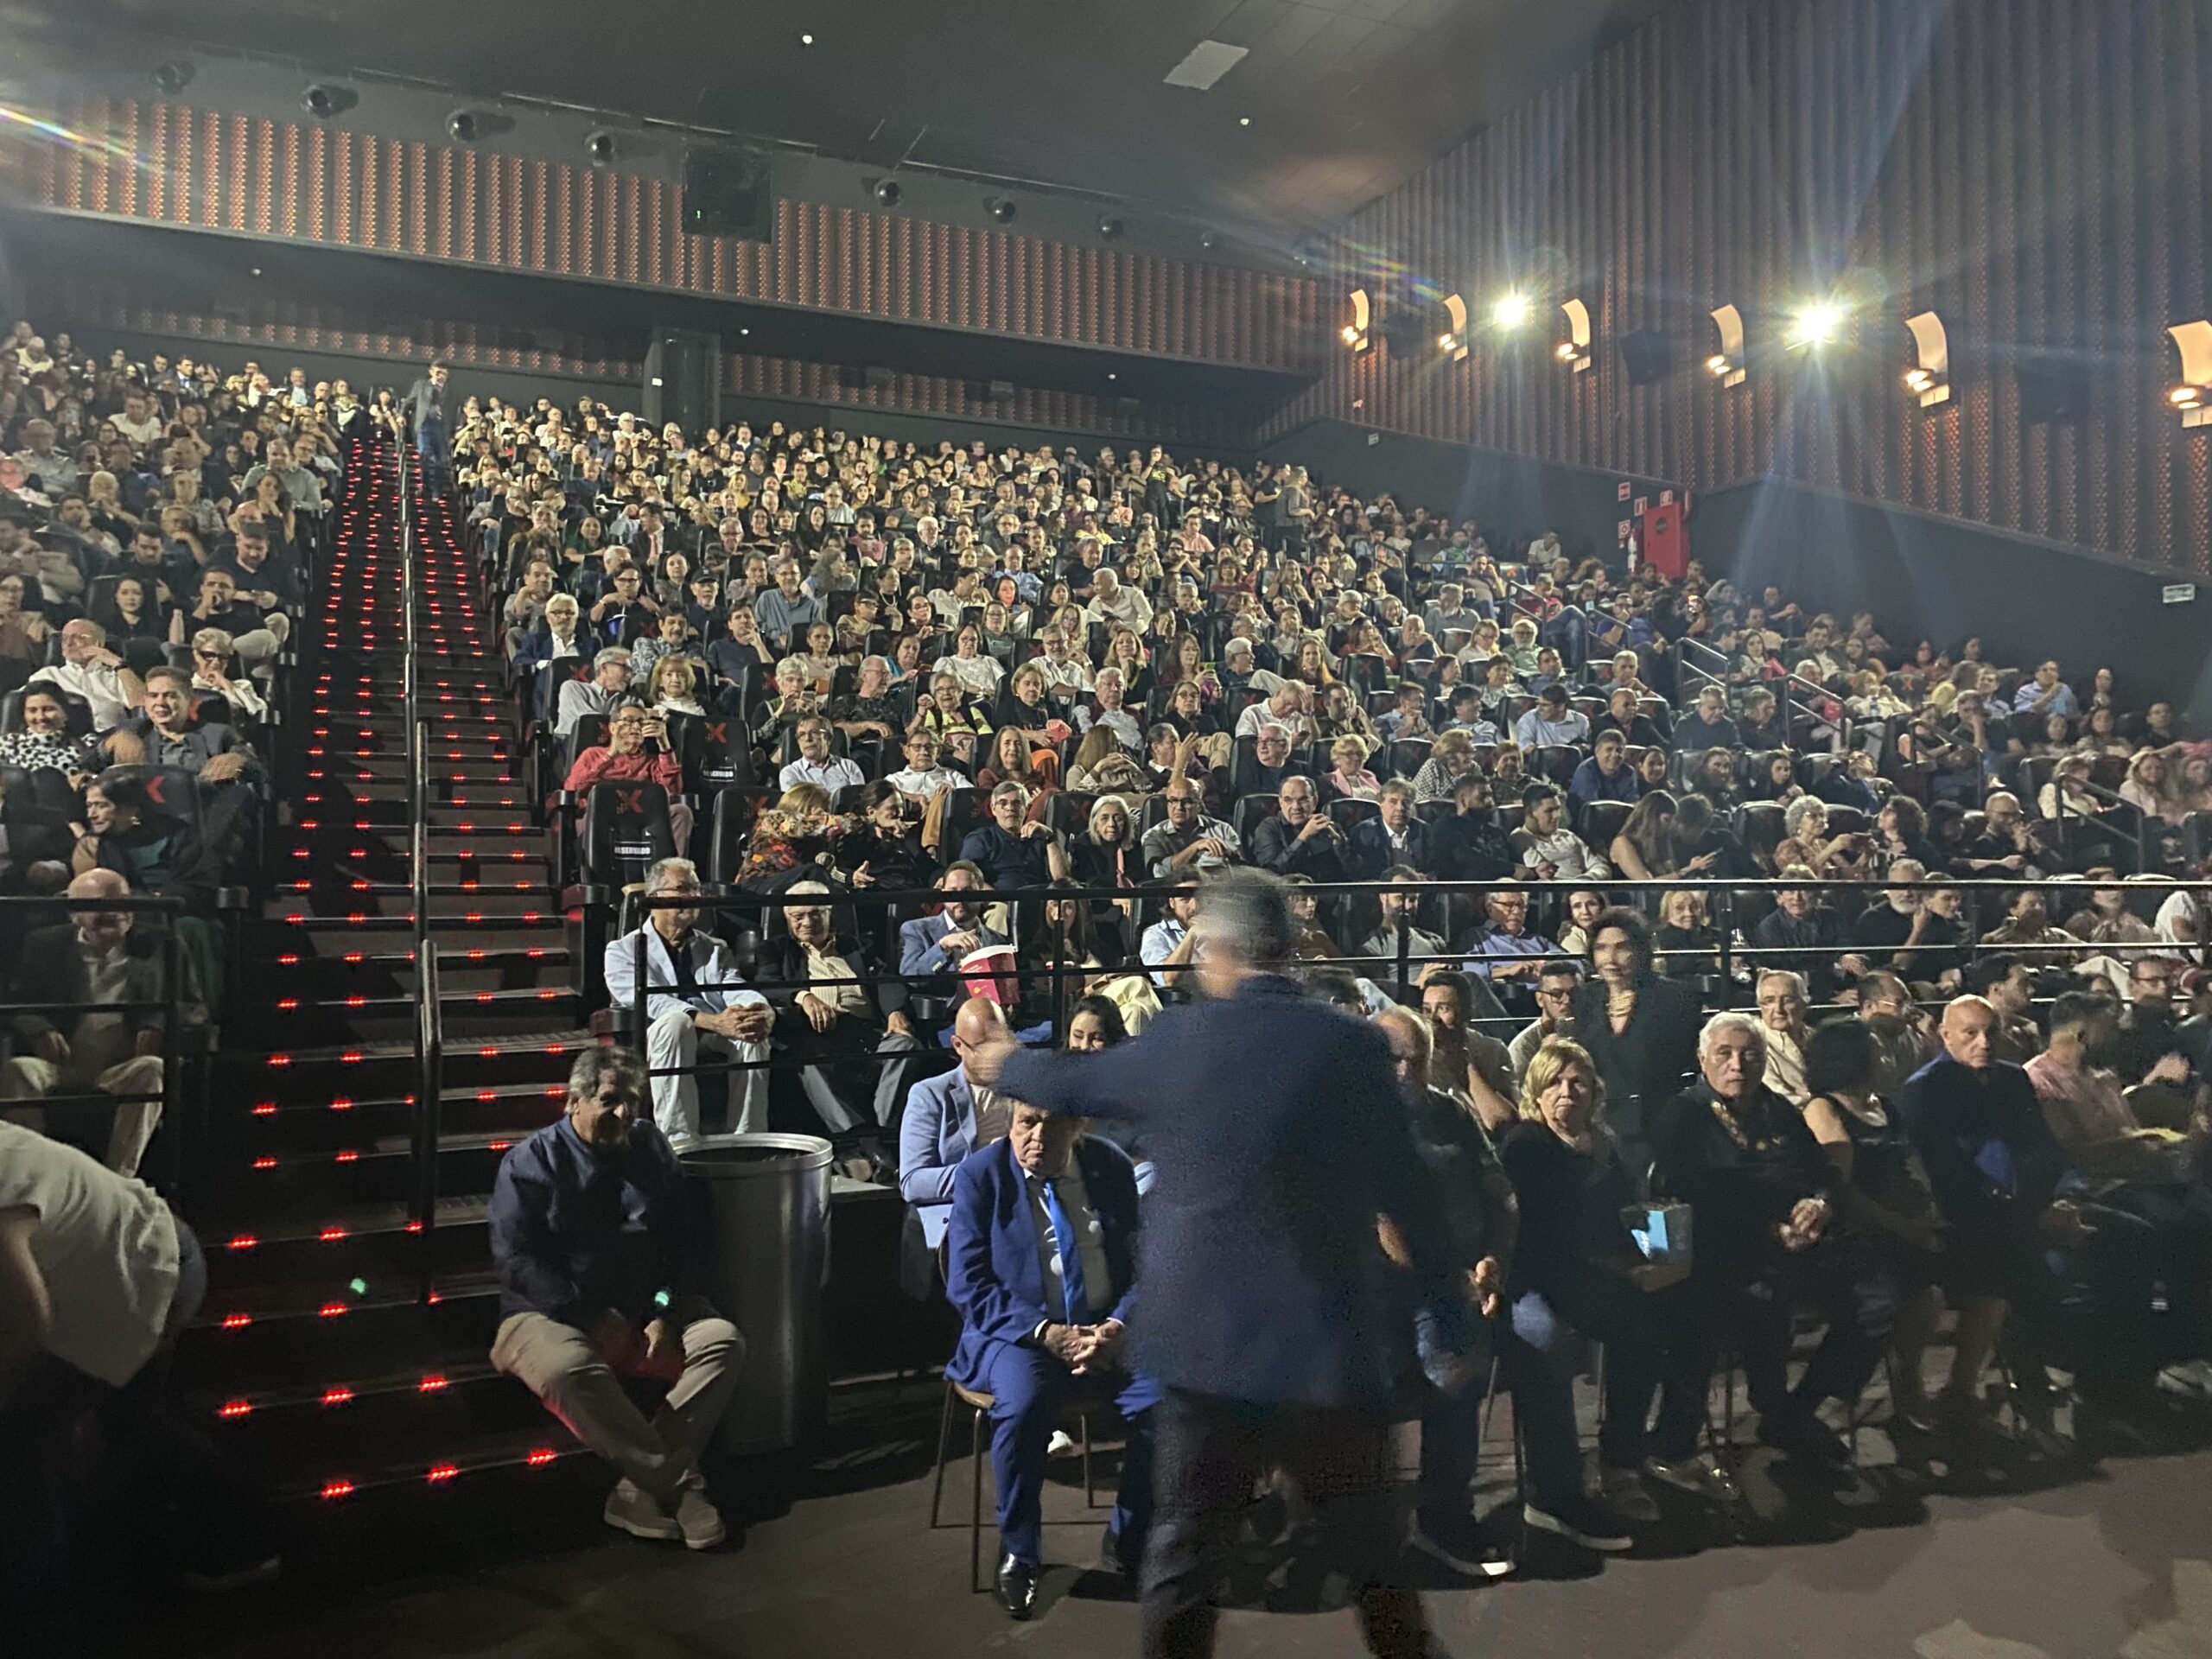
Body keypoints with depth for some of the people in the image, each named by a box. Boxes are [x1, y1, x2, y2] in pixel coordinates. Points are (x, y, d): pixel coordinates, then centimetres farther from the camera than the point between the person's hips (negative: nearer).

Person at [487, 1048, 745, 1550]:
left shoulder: (651, 1149, 11)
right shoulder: (530, 1162, -1)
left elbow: (687, 1239, 8)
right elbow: (516, 1258, -11)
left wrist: (666, 1312, -8)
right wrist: (591, 1315, -18)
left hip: (645, 1313, 4)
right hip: (552, 1316, -4)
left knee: (723, 1340, -21)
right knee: (569, 1369, -37)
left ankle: (645, 1483, -25)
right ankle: (680, 1482, -26)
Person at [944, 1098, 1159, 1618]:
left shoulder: (1113, 1166, 3)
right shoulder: (980, 1175, -5)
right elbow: (967, 1285, -7)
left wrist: (1119, 1325, -14)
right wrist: (1046, 1332, -19)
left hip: (1107, 1330, 3)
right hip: (1018, 1333, -2)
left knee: (1163, 1397, -24)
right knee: (1023, 1405, -33)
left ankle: (1127, 1541, 2)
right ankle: (1018, 1554, -6)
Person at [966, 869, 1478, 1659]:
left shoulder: (1175, 1040, -4)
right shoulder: (1354, 1046, -7)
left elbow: (1072, 1085, 15)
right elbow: (1411, 1200, -5)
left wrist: (1003, 1063, 35)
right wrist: (1450, 1329, 5)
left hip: (1207, 1337, 0)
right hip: (1329, 1339, 0)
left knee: (1184, 1552, 12)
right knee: (1369, 1551, 17)